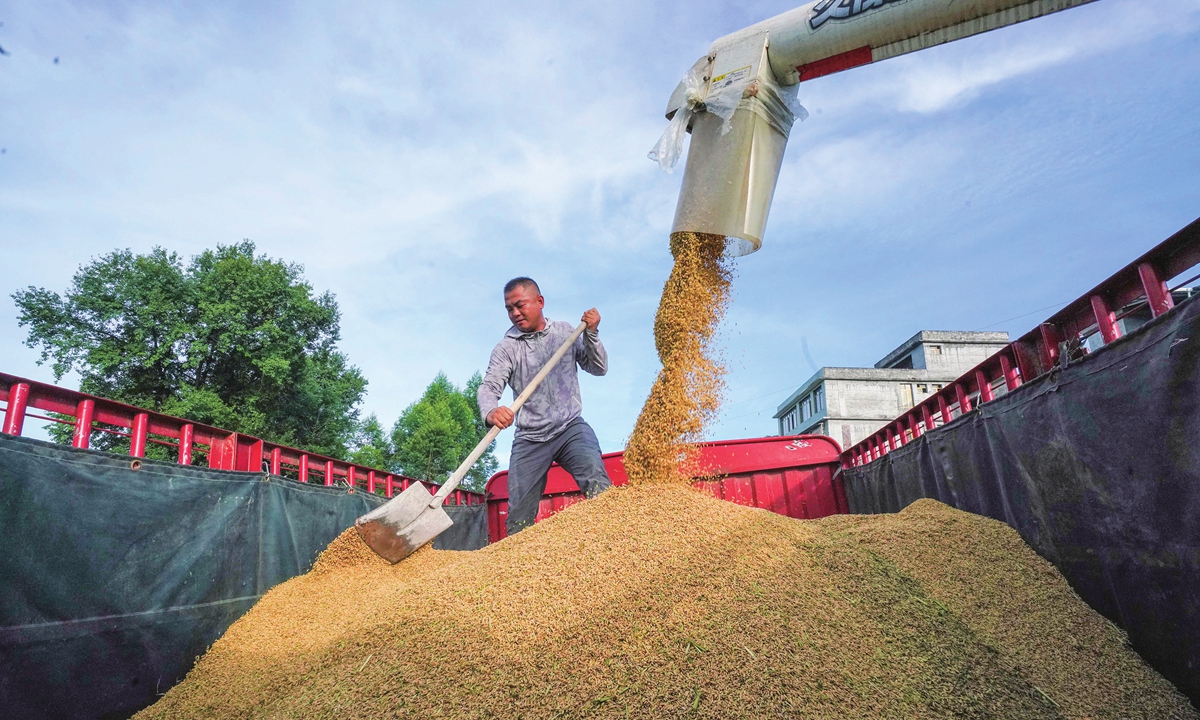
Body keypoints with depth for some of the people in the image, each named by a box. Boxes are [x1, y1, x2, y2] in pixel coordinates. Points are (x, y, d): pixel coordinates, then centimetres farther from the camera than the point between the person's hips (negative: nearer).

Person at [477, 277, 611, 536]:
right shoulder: (506, 348, 2)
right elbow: (489, 386, -12)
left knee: (598, 488, -24)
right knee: (518, 518, 0)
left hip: (571, 428, 0)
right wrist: (491, 412, -35)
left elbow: (599, 368, 10)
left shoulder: (566, 332, 9)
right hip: (530, 438, 0)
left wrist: (591, 334, -6)